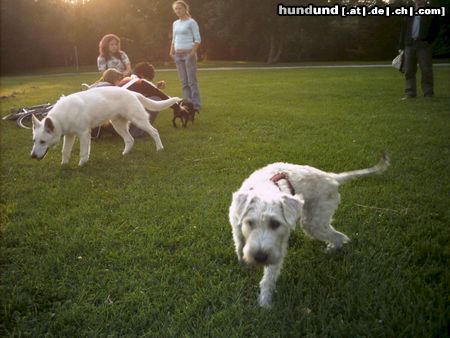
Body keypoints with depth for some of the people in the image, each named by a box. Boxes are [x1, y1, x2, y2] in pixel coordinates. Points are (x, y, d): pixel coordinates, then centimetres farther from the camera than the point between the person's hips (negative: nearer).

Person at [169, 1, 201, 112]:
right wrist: (171, 52, 8)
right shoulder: (175, 23, 15)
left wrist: (193, 52, -18)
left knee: (192, 81, -8)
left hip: (188, 53, -6)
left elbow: (198, 39, -7)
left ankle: (196, 105, -4)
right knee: (184, 82, 6)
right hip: (178, 55, 6)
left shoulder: (191, 22, -3)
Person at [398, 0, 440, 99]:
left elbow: (435, 29, 2)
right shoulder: (409, 15, 19)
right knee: (409, 71, 3)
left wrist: (428, 41, -11)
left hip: (424, 45, -4)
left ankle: (428, 94, 2)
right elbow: (404, 30, 16)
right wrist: (401, 46, 8)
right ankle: (410, 93, 9)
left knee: (426, 70, -3)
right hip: (409, 45, 4)